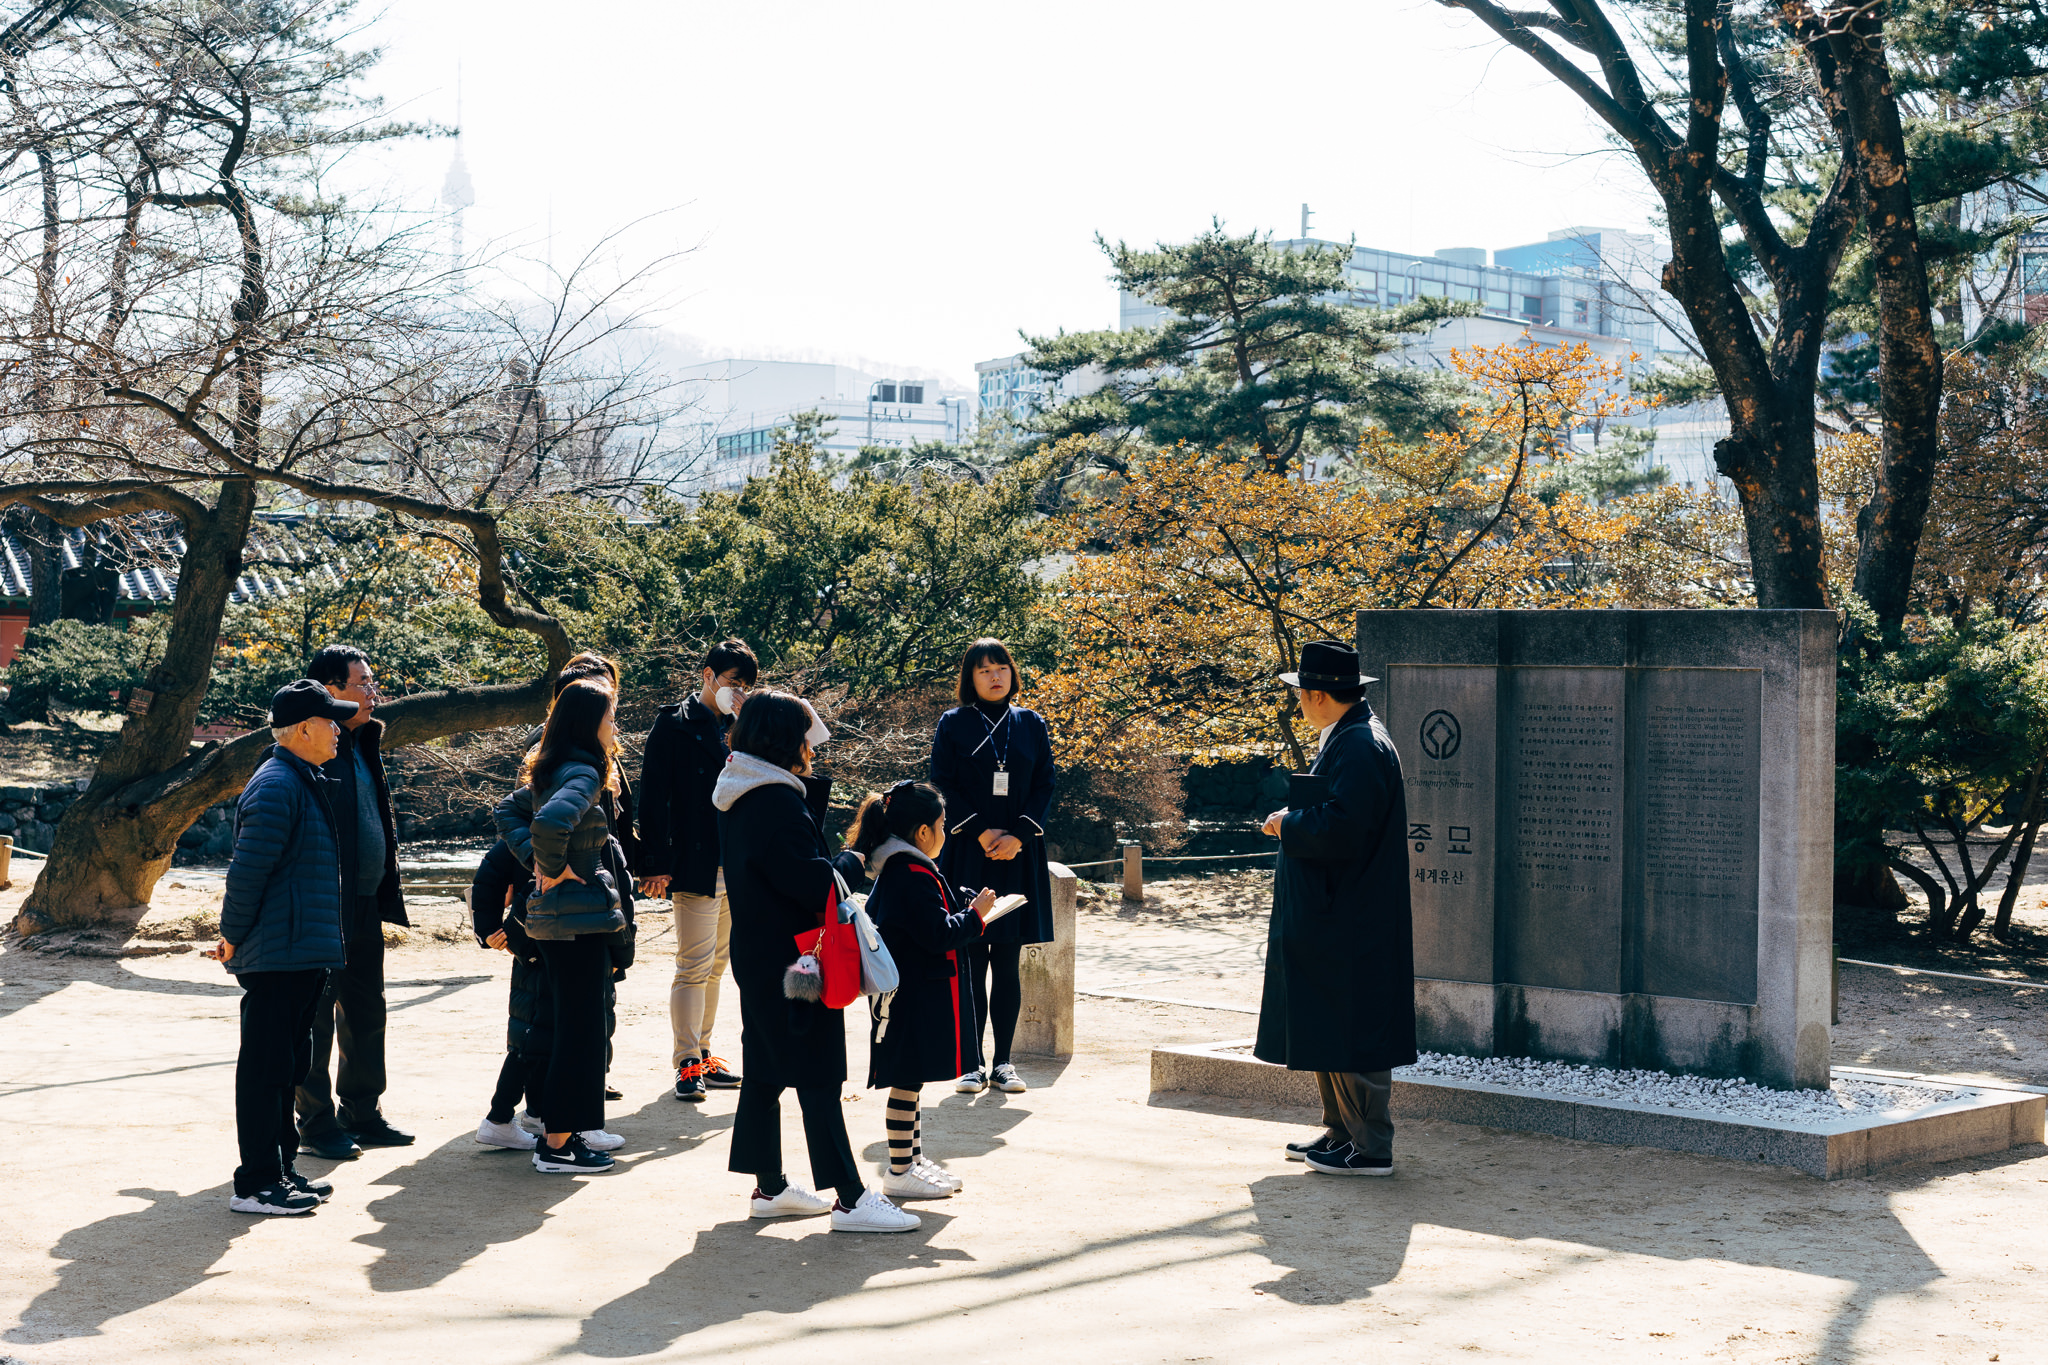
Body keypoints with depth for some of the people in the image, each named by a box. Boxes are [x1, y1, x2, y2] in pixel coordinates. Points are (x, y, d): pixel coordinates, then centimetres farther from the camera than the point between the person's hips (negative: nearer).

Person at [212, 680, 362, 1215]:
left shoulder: (305, 783, 17)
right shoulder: (276, 786, -17)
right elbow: (248, 868, -20)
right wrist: (234, 938, -12)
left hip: (303, 956, 10)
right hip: (278, 956, -10)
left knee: (288, 1065, 16)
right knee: (265, 1067, -5)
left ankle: (281, 1169, 25)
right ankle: (256, 1185, -1)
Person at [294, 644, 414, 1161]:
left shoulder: (364, 744, 14)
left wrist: (385, 894, 19)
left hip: (366, 905, 9)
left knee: (366, 1012, 14)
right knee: (317, 1018, 2)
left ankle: (363, 1112, 25)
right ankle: (317, 1122, 10)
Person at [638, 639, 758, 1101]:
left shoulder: (737, 729, 15)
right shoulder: (674, 725, -5)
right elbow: (654, 797, -10)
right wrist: (657, 863, -14)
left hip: (734, 868, 7)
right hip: (695, 868, -7)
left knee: (716, 966, 12)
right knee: (694, 967, -7)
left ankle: (700, 1053, 21)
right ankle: (687, 1064, -1)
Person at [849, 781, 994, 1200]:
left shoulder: (892, 870, 12)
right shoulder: (914, 875, -20)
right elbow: (939, 934, -23)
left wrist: (966, 903, 11)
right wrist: (975, 914, -9)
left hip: (905, 990, 11)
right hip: (916, 996, -11)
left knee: (908, 1081, 17)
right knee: (907, 1082, -4)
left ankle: (914, 1159, 27)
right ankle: (899, 1172, 1)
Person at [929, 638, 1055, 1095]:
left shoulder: (1030, 725, 10)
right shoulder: (954, 724, 4)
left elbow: (1045, 787, 5)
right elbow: (943, 785, -2)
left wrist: (1017, 836, -9)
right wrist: (982, 833, -12)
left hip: (1017, 855, 2)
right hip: (967, 853, -2)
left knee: (1007, 964, 2)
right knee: (971, 962, -3)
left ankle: (1003, 1062, 8)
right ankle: (970, 1063, 3)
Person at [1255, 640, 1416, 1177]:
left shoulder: (1360, 747, -19)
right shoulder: (1345, 739, 14)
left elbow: (1341, 830, -28)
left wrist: (1288, 824, -14)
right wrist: (1297, 820, 9)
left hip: (1353, 926, -11)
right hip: (1333, 917, 11)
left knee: (1352, 1034, -4)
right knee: (1328, 1031, 15)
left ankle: (1370, 1148, 2)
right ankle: (1342, 1132, 23)